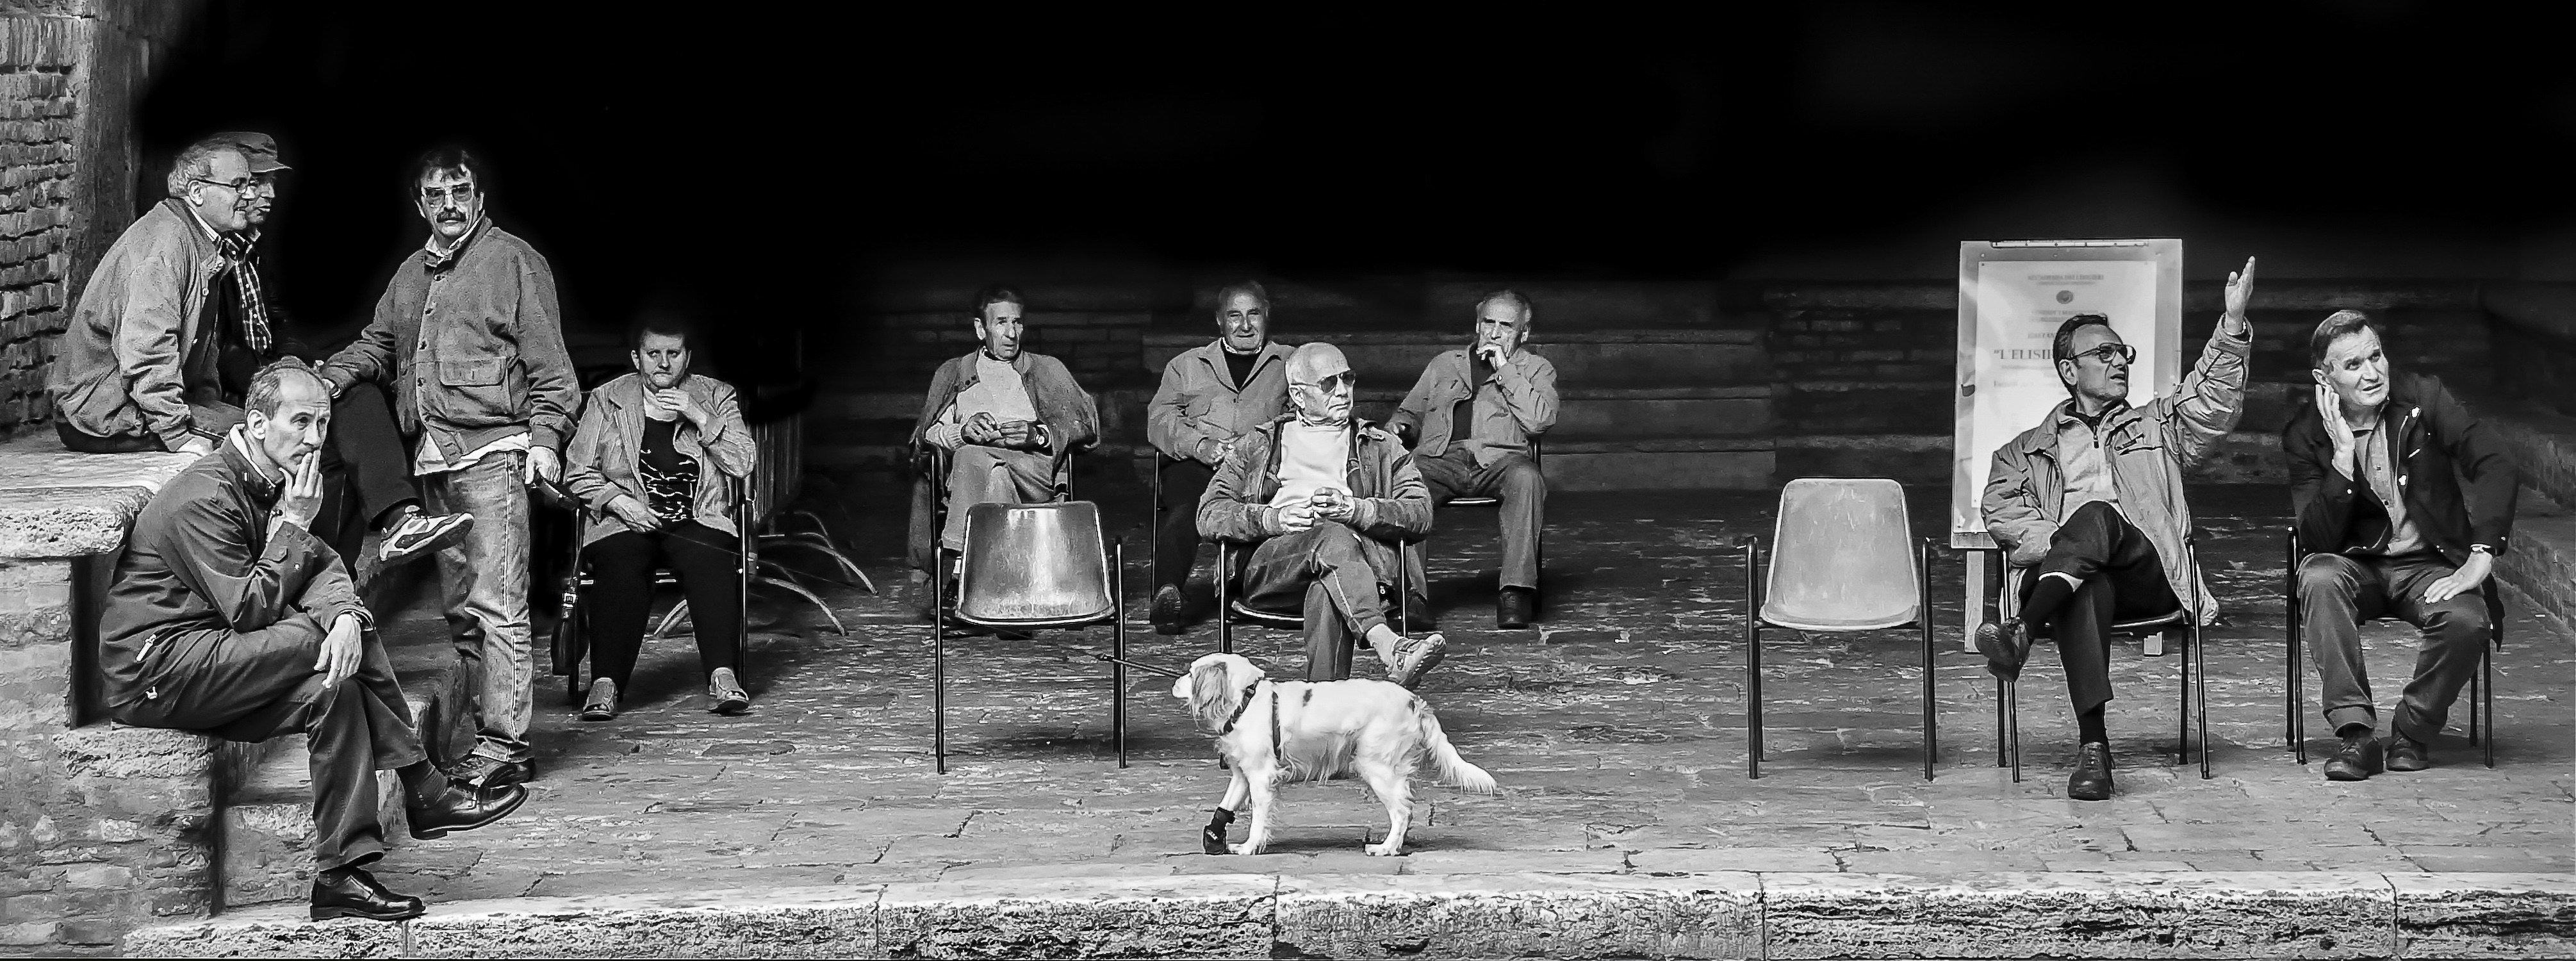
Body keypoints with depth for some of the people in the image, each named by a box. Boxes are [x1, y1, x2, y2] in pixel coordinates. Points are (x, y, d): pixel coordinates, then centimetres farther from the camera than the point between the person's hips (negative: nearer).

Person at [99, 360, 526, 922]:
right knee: (324, 641, -23)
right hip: (153, 670, -9)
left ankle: (340, 876, -17)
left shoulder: (271, 485, 12)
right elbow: (250, 611, -21)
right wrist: (294, 526, -14)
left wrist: (344, 615, -24)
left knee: (334, 685, -15)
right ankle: (424, 794, -16)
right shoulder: (205, 497, -18)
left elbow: (321, 566, -1)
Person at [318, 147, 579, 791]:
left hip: (493, 453, -7)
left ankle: (505, 745, -12)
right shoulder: (411, 274, 21)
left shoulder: (514, 261, 1)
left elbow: (548, 364, -3)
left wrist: (545, 437, -12)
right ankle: (463, 731, 15)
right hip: (432, 460, 7)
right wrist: (328, 379, 5)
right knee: (459, 608, 10)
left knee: (497, 605, -11)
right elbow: (378, 346, 24)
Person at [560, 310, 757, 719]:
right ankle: (605, 685, -39)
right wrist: (617, 500, -9)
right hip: (626, 521, 0)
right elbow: (578, 473, 9)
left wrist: (700, 417, -8)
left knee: (709, 560, -34)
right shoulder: (606, 400, 12)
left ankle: (723, 677, -42)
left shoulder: (716, 397, 13)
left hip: (698, 520, 0)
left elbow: (744, 463, 2)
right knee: (621, 567, -34)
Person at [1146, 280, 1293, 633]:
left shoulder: (1290, 364, 24)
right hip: (1195, 467, 1)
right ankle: (1167, 590, -52)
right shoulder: (1186, 365, 27)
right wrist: (1201, 446, -7)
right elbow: (1159, 420, 13)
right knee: (1186, 509, -36)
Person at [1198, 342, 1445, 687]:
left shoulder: (1381, 445, 28)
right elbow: (1209, 515, 15)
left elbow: (1421, 513, 11)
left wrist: (1354, 509, -8)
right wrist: (1275, 518, -5)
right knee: (1334, 538, -37)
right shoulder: (1257, 445, 28)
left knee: (1326, 593, -40)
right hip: (1270, 566, -1)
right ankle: (1388, 645, -57)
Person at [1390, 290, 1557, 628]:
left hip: (1499, 458, -2)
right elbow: (1410, 413, 31)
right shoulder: (1444, 364, 30)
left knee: (1526, 479, -38)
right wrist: (1397, 427, 7)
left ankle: (1516, 591, -39)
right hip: (1440, 458, 2)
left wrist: (1504, 371, 1)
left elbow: (1540, 421, 2)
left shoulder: (1536, 369, 21)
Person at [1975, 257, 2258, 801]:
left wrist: (2233, 327, -3)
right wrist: (2055, 540, -9)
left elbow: (2214, 403, 13)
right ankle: (2092, 746, -53)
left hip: (2149, 572, 0)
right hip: (2073, 576, 0)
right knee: (2087, 586, -40)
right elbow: (2001, 512, 12)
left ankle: (2023, 633, -57)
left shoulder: (2158, 427, 31)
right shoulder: (2028, 451, 29)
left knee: (2099, 516, -35)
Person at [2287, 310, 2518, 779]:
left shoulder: (2423, 398, -5)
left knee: (2466, 620, -32)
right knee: (2319, 577, -34)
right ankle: (2356, 735, -32)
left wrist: (2480, 558, -26)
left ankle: (2412, 733, -7)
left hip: (2428, 565, 0)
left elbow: (2497, 468, -15)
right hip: (2357, 567, 0)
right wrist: (2343, 457, -24)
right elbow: (2316, 541, -13)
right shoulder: (2305, 435, -5)